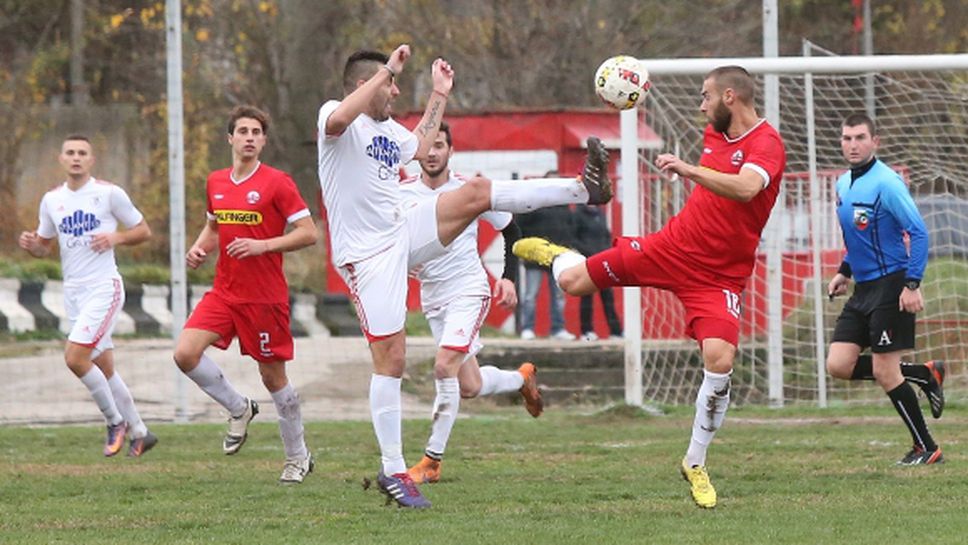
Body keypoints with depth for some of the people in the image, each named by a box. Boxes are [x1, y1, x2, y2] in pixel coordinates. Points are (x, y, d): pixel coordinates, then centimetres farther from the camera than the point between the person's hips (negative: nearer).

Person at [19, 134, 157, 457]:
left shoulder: (108, 193, -4)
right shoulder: (51, 200, 10)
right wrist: (30, 245, -4)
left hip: (104, 287, -6)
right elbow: (44, 246, 19)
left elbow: (144, 231, 2)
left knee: (75, 356, -19)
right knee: (103, 367, 8)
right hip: (73, 291, 6)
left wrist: (115, 238, -16)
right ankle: (139, 433, 19)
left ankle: (116, 421, -2)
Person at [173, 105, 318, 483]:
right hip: (224, 292, 5)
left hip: (265, 296, -5)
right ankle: (239, 409, 10)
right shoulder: (216, 183, 9)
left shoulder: (277, 183, -8)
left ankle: (298, 457, 20)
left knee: (273, 376, 2)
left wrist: (262, 246, -20)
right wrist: (199, 249, 4)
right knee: (185, 354, -14)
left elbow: (308, 233, -10)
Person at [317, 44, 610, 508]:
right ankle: (393, 472, -3)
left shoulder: (388, 129, 14)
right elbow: (338, 120, -37)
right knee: (390, 359, -8)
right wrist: (387, 70, -33)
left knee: (476, 192, -2)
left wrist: (439, 95, 31)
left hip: (404, 234, 8)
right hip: (367, 256, -8)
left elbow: (421, 148, 34)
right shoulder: (334, 117, -11)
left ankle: (583, 188, 0)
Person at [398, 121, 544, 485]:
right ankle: (522, 378, 41)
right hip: (431, 296, 4)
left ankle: (432, 460, -16)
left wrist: (509, 278, -2)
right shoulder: (401, 193, -2)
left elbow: (510, 230, 7)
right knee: (469, 387, 6)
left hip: (469, 290, -4)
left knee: (445, 366, -23)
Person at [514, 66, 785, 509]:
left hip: (718, 274, -6)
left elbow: (746, 188, -42)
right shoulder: (714, 133, 4)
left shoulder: (766, 144, -19)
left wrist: (690, 170, -50)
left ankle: (696, 463, -4)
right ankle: (557, 256, 47)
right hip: (674, 245, 6)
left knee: (719, 360, -24)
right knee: (574, 282, 7)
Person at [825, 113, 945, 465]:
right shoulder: (844, 184, 11)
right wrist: (844, 272, 17)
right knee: (838, 365, 0)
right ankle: (926, 375, 15)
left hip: (890, 286, -9)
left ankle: (926, 449, 7)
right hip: (863, 290, 9)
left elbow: (918, 233, -18)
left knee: (884, 372, -7)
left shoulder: (886, 183, -15)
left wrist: (913, 285, -24)